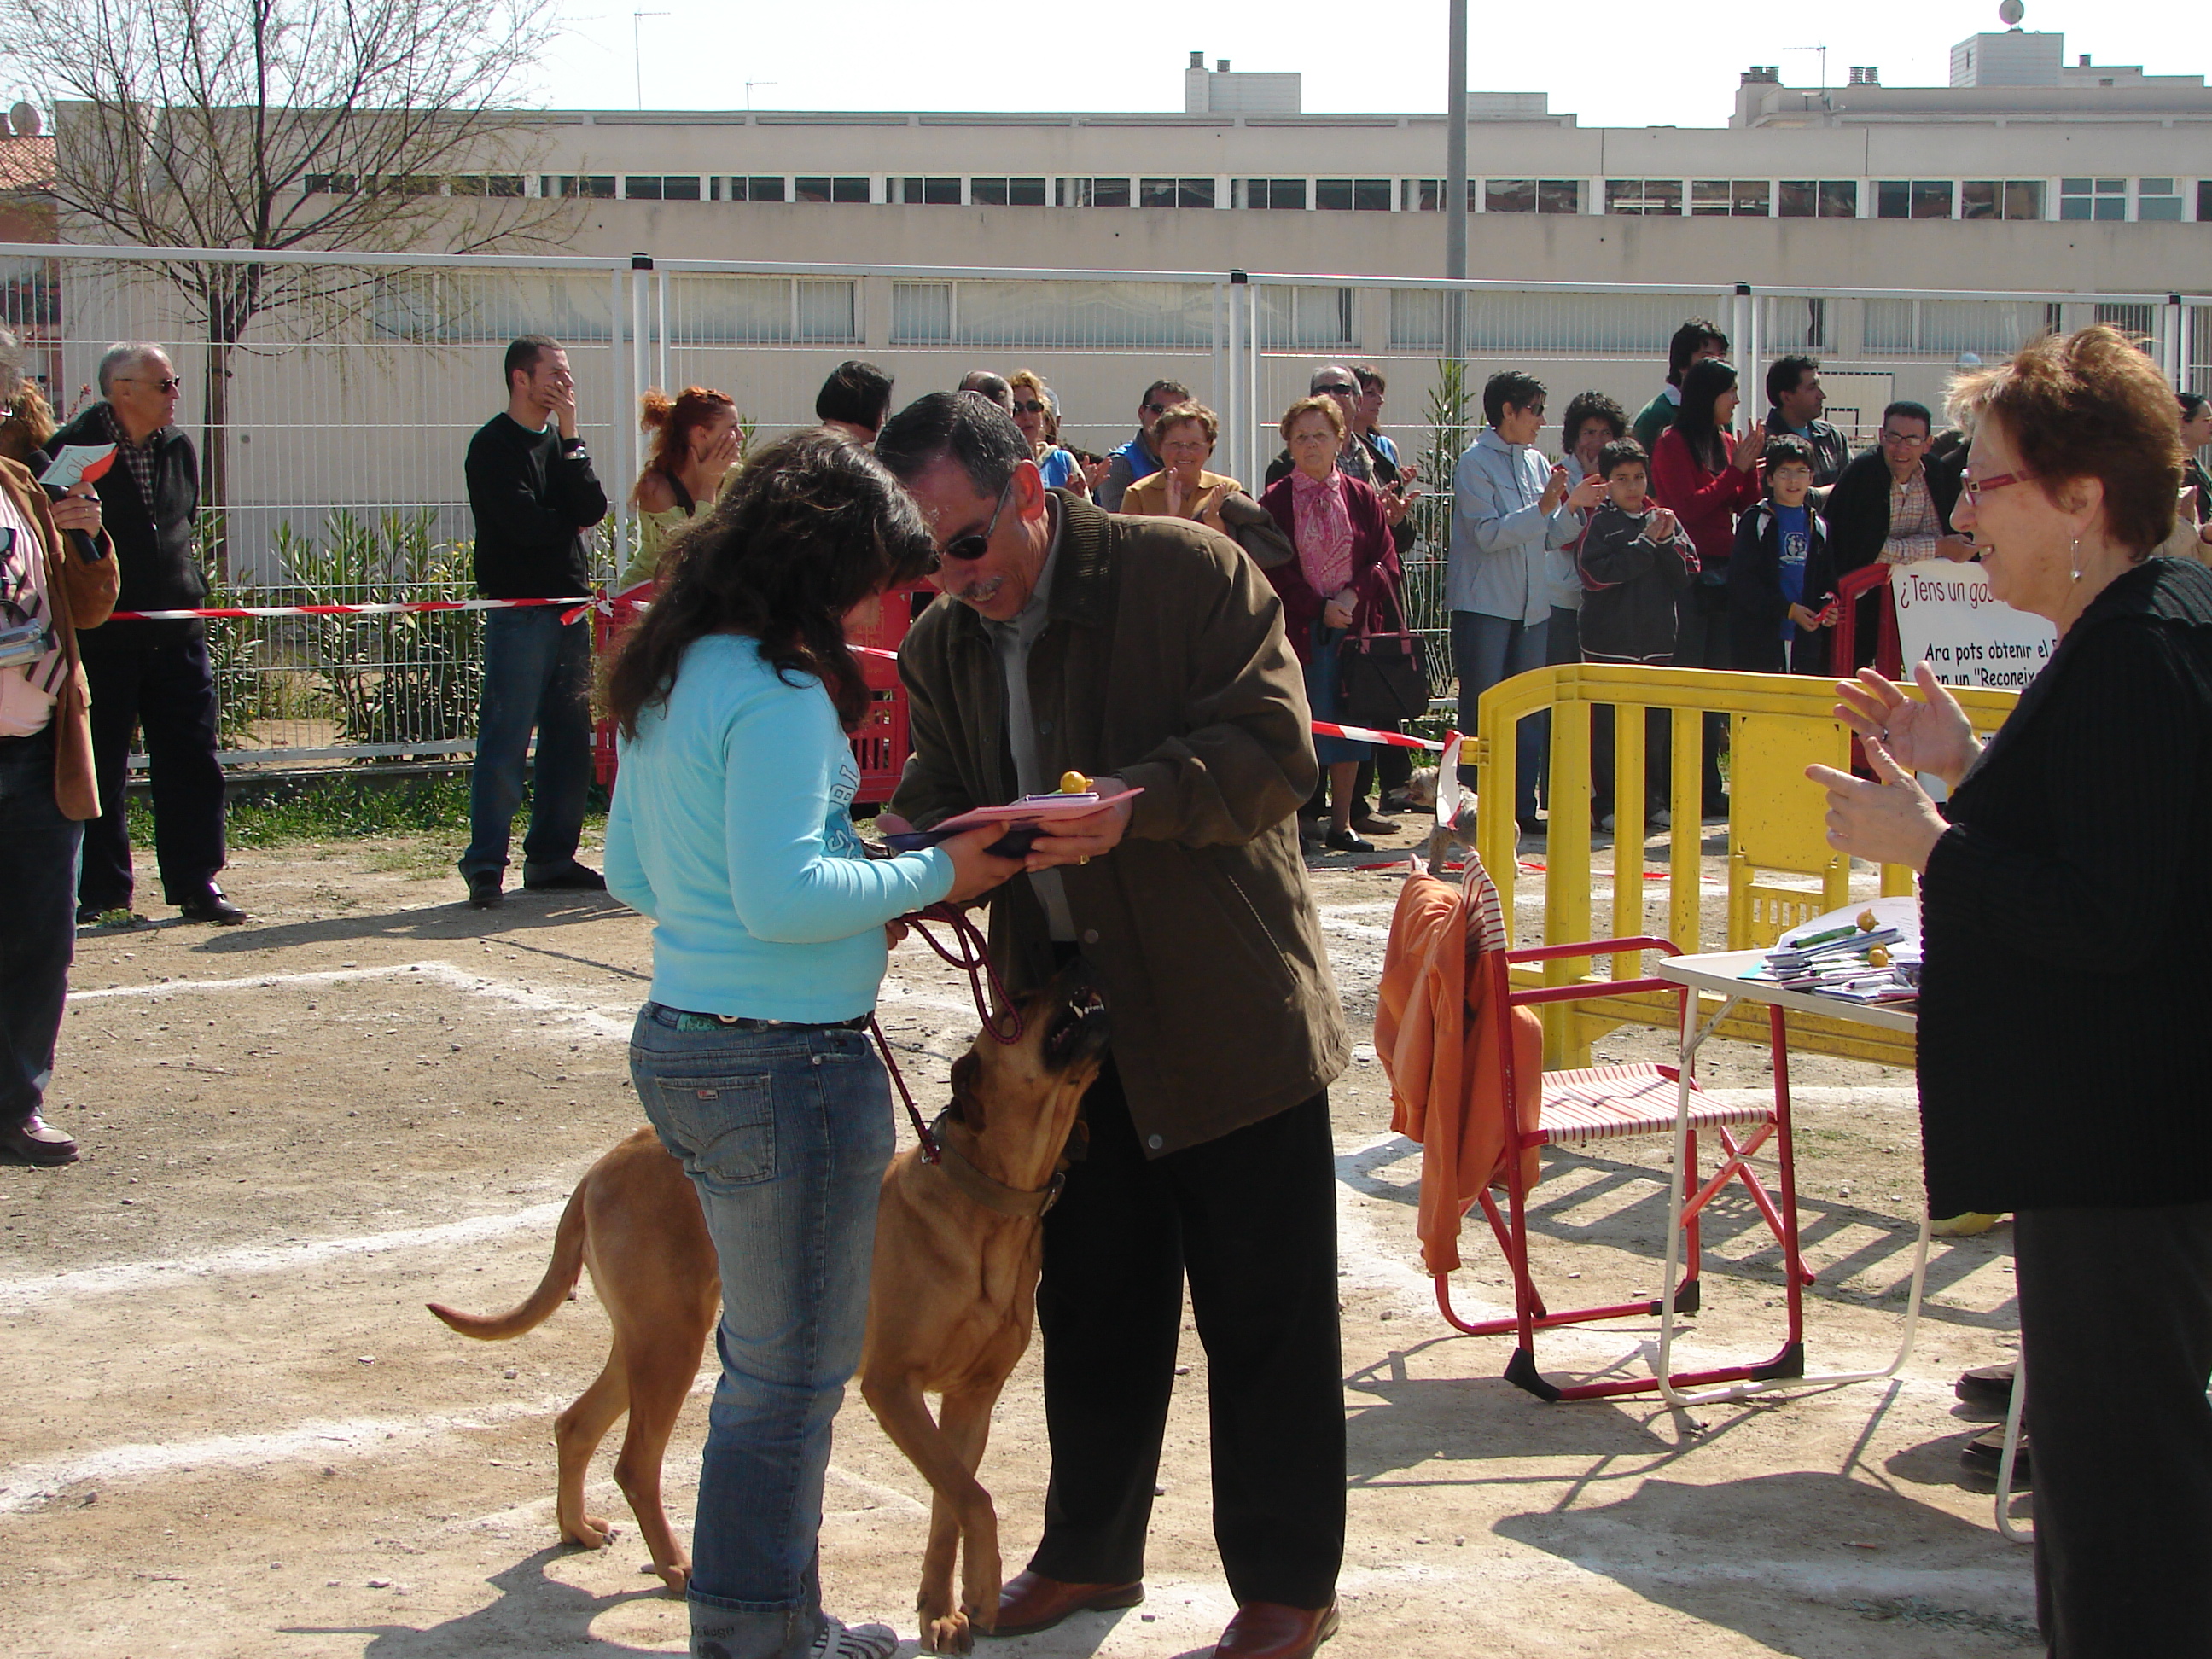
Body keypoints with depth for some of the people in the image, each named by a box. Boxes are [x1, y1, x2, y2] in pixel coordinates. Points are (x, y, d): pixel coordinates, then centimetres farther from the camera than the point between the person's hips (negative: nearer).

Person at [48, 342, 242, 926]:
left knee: (191, 762, 2)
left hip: (176, 634, 5)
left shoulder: (178, 449, 10)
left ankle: (197, 883, 8)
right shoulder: (71, 450, -9)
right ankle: (100, 887, 13)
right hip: (101, 635, -5)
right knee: (100, 768, 4)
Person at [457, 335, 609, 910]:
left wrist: (570, 434, -5)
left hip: (569, 606, 7)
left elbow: (593, 507, 2)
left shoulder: (560, 441, 18)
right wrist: (571, 518, 4)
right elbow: (526, 524, -16)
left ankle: (553, 858, 13)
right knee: (505, 739, -9)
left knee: (568, 738, 7)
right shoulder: (494, 446, -4)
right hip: (519, 607, -7)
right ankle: (486, 864, -7)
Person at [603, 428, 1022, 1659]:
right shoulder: (781, 691, -18)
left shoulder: (670, 675, 11)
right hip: (786, 1064, -10)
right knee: (792, 1373, 4)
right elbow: (780, 893, -26)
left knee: (774, 1358, 20)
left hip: (683, 1040, 10)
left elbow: (631, 873, 17)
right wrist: (929, 876, -14)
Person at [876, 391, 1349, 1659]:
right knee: (1093, 1302, 17)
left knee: (1266, 1314, 3)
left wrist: (1129, 804, -31)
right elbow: (936, 794, 9)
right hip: (1071, 1019, 5)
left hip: (1228, 1015, -5)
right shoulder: (944, 643, 6)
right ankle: (1091, 1552, 34)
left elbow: (1275, 749, -17)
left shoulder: (1190, 571, -11)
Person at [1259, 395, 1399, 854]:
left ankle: (1341, 824, 11)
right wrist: (1320, 607, -14)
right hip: (1297, 627, -3)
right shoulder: (1275, 502, 1)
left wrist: (1354, 596, -13)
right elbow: (1272, 570, -5)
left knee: (1348, 725, 4)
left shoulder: (1361, 498, 8)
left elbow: (1386, 562, 4)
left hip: (1352, 626, 3)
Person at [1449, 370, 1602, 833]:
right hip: (1484, 604, -7)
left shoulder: (1538, 462, 12)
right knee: (1482, 710, -3)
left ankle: (1522, 807, 12)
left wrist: (1572, 506, -2)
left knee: (1530, 709, 7)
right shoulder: (1476, 463, -8)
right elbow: (1489, 535, -17)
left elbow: (1550, 539, 15)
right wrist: (1544, 507, -22)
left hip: (1532, 605, 7)